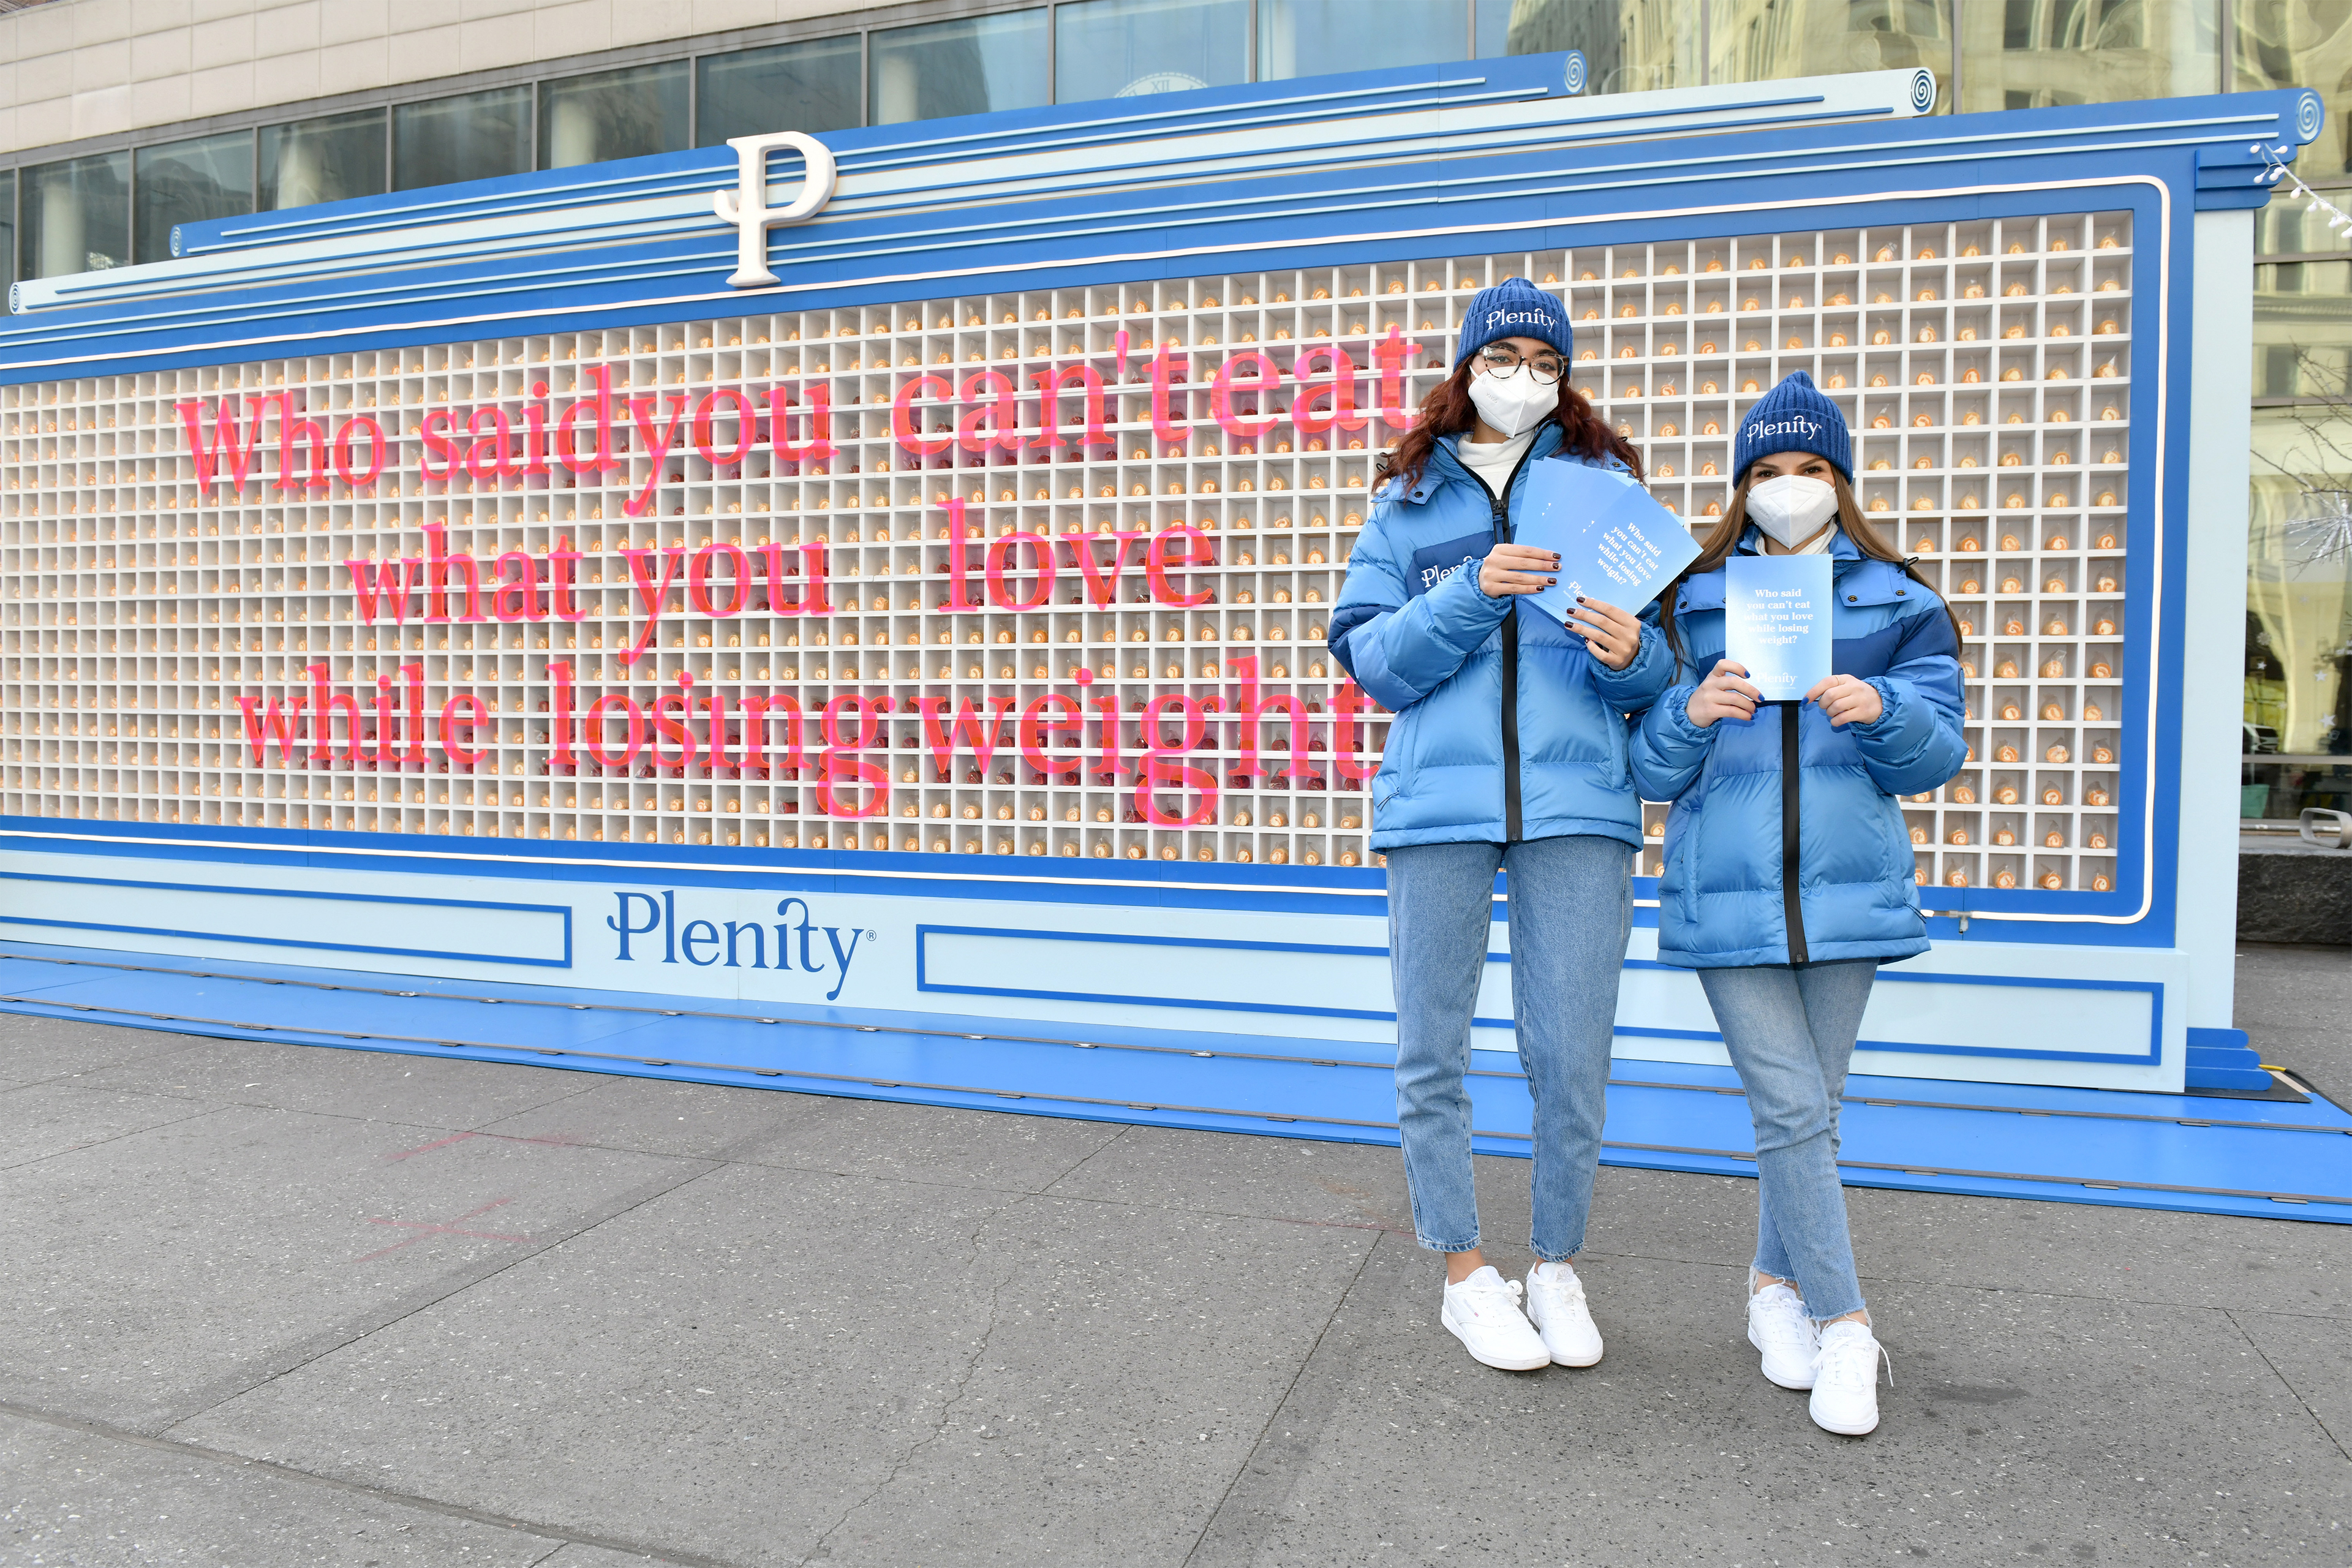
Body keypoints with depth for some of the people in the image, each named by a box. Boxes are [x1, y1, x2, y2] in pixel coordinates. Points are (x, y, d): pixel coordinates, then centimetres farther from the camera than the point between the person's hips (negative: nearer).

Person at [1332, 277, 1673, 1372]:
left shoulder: (1606, 485, 14)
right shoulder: (1412, 498, 14)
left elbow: (1665, 671, 11)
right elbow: (1370, 660, 3)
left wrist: (1631, 655, -11)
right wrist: (1473, 595, -10)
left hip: (1577, 801, 0)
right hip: (1437, 800, 0)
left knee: (1571, 1056, 2)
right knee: (1432, 1055, 3)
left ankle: (1557, 1267, 23)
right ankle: (1464, 1274, 21)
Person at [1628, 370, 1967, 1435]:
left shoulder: (1898, 603, 9)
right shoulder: (1692, 603, 7)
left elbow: (1938, 750, 5)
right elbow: (1649, 768, 5)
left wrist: (1883, 710, -16)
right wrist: (1692, 715, -16)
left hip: (1847, 892, 2)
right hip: (1728, 896, -1)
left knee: (1811, 1107, 10)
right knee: (1792, 1110, -6)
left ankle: (1776, 1285, 29)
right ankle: (1844, 1324, 7)